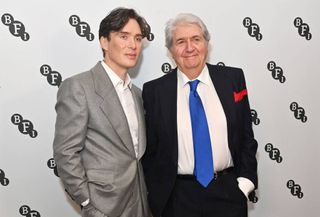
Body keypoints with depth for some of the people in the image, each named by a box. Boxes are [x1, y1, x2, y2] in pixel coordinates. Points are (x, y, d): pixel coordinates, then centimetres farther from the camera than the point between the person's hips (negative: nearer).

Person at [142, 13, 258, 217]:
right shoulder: (155, 90, -4)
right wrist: (156, 195, -1)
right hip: (178, 197, -1)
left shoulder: (233, 79, -1)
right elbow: (150, 150, 1)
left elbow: (247, 136, 4)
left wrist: (245, 181, -3)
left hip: (229, 192, 1)